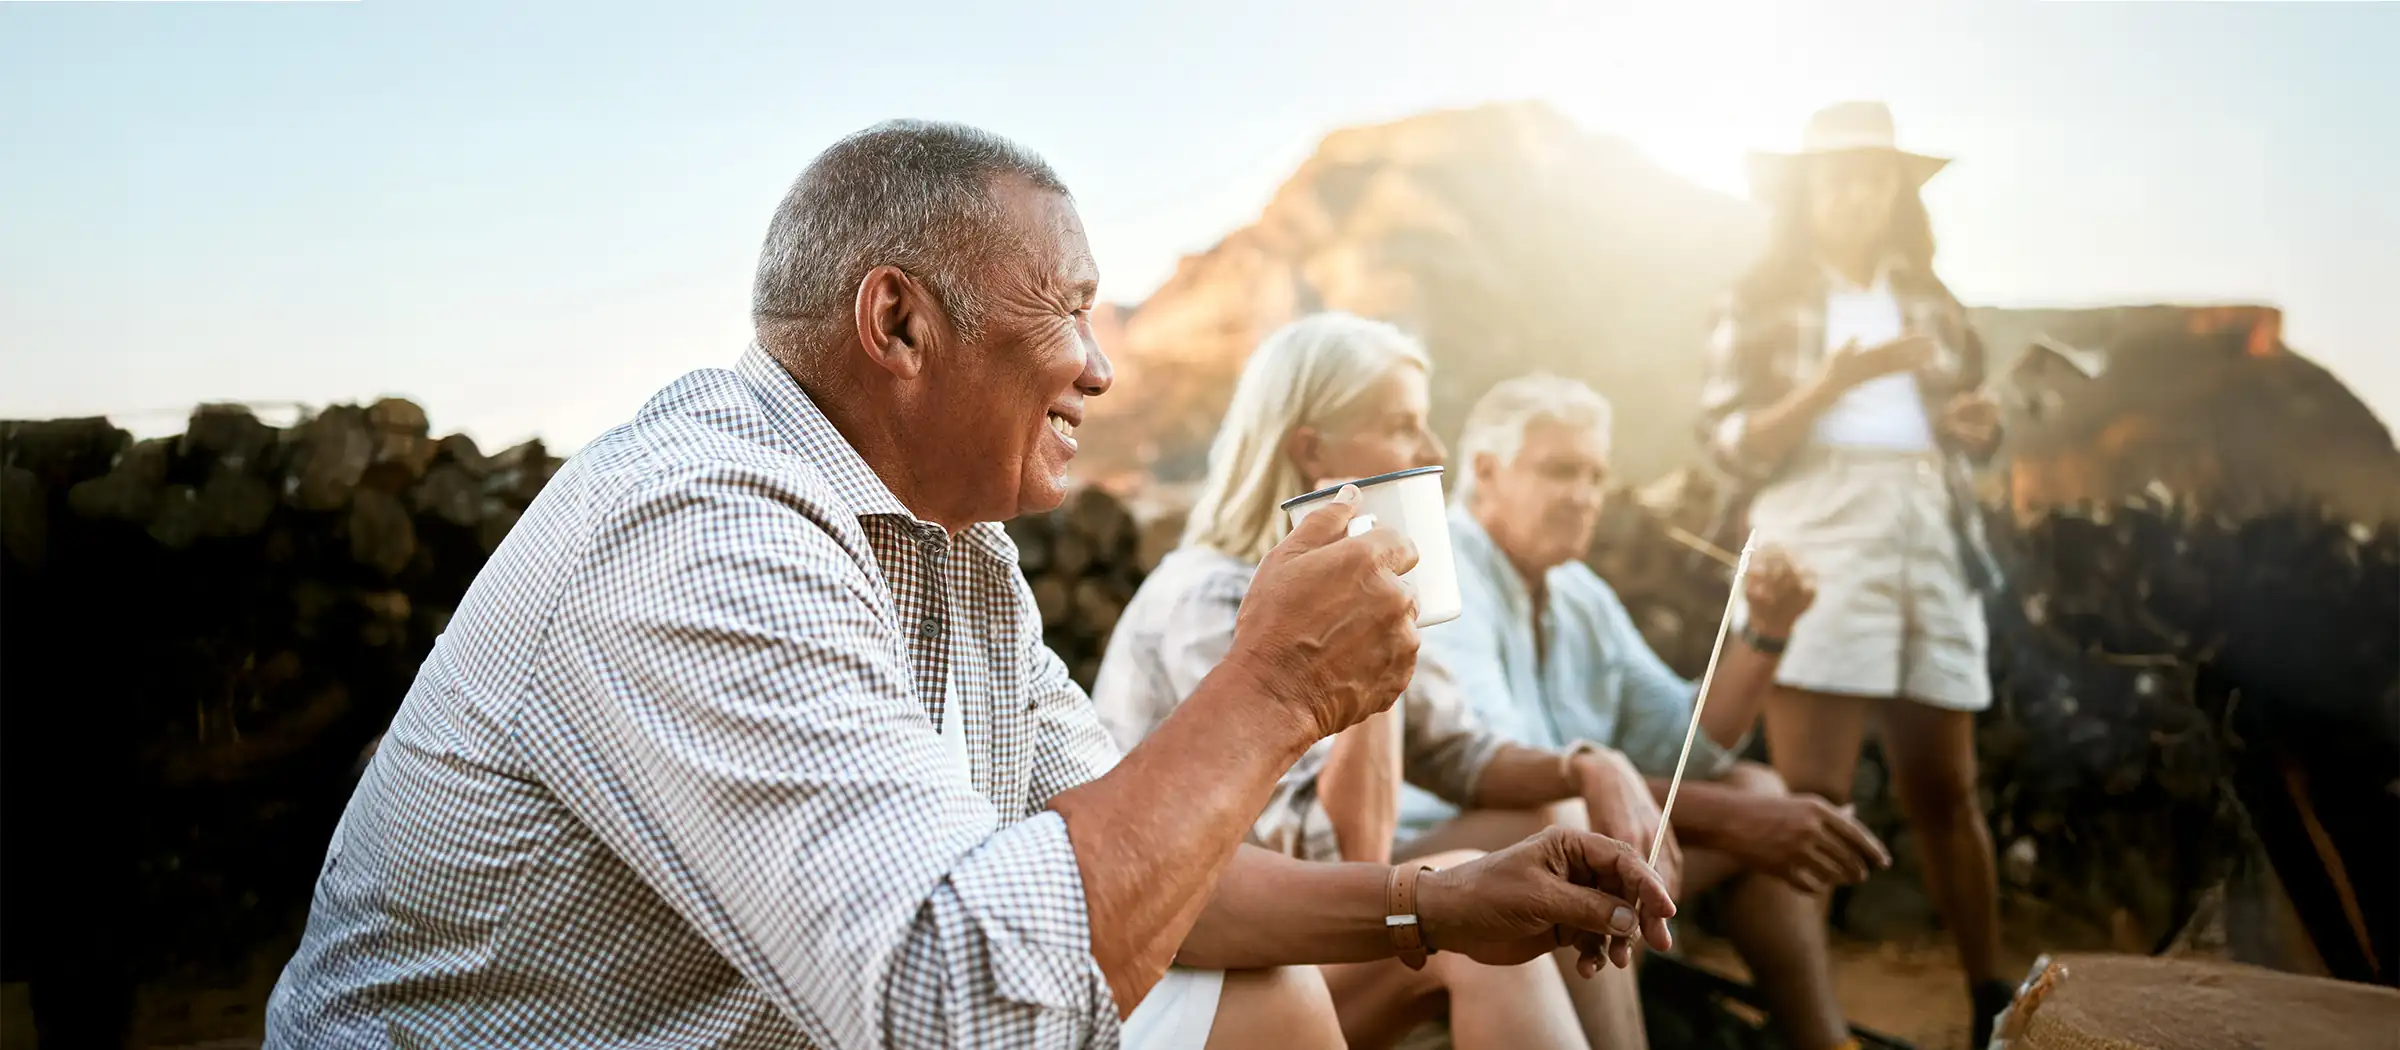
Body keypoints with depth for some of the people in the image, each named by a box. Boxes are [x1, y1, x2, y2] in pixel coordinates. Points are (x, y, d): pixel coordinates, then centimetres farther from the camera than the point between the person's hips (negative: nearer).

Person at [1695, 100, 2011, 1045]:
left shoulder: (1925, 297, 19)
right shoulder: (1760, 301, 5)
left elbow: (1967, 425, 23)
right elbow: (1729, 443, -4)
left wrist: (1980, 425, -1)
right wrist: (1831, 385, -18)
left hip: (1932, 539, 5)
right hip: (1819, 535, -4)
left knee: (1942, 787, 10)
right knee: (1809, 790, -11)